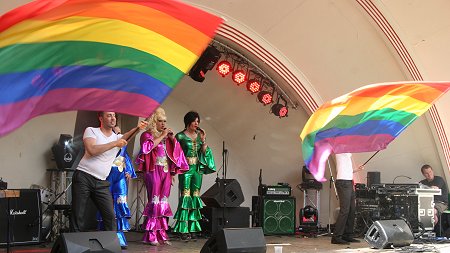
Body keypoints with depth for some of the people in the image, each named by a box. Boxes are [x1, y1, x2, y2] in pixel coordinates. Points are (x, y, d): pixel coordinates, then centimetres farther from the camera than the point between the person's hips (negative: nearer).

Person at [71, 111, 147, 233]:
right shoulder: (91, 131, 1)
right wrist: (115, 144, -16)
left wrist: (137, 128, -34)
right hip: (83, 177, -4)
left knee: (110, 216, -1)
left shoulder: (117, 137, 11)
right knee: (78, 216, -1)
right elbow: (92, 150, -16)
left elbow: (126, 137, -13)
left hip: (102, 182, 4)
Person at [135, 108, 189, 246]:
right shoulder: (147, 134, 4)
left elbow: (177, 151, 18)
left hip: (166, 171, 6)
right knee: (155, 201, -11)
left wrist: (172, 138, 5)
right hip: (154, 171, -5)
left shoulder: (167, 136, 19)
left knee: (163, 202, 3)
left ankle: (161, 234, 5)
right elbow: (148, 146, -15)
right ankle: (150, 235, -8)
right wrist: (162, 136, -10)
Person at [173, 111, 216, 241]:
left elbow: (204, 152, 9)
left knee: (195, 196, 4)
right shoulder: (180, 136, -2)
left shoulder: (199, 135, 13)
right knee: (185, 196, -9)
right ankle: (184, 230, -6)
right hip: (185, 169, -5)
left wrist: (203, 140, -3)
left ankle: (193, 228, 9)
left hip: (198, 169, 5)